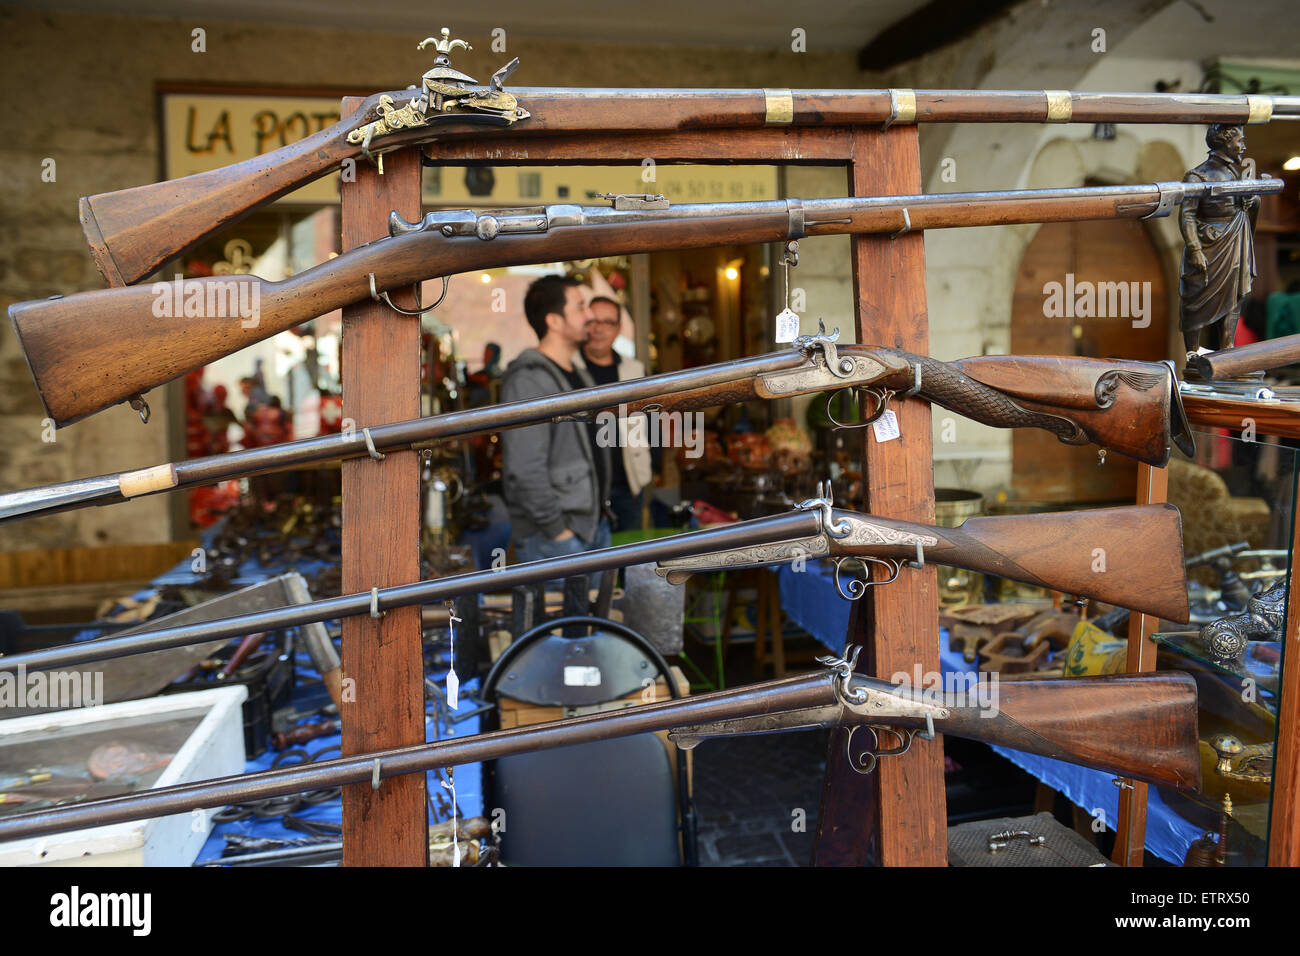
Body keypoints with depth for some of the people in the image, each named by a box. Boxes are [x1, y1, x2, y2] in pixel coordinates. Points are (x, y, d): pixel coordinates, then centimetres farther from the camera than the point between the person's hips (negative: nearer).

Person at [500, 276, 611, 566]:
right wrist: (558, 531, -19)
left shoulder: (579, 376, 16)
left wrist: (599, 514, 16)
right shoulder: (527, 381, -15)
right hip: (550, 540, -9)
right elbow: (524, 471, -22)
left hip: (595, 528, 9)